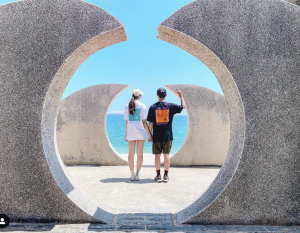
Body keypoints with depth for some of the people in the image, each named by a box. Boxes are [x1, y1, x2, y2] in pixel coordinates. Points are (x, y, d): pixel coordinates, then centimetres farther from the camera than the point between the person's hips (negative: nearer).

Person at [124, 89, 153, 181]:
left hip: (130, 133, 2)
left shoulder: (127, 106, 3)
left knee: (131, 154, 8)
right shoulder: (142, 106, -4)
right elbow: (144, 122, -6)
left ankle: (132, 175, 11)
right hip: (140, 132, -2)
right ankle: (137, 174, 5)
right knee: (139, 154, 6)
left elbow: (127, 122, 3)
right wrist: (149, 134, 0)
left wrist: (126, 134, 11)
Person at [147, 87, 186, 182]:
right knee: (166, 154, 7)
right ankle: (166, 175, 12)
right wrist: (181, 96, 21)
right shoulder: (170, 106, -3)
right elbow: (183, 106, 11)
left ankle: (158, 175, 11)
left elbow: (150, 123, -3)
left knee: (157, 155, 6)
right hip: (167, 135, 1)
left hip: (156, 136, 0)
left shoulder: (153, 107, -3)